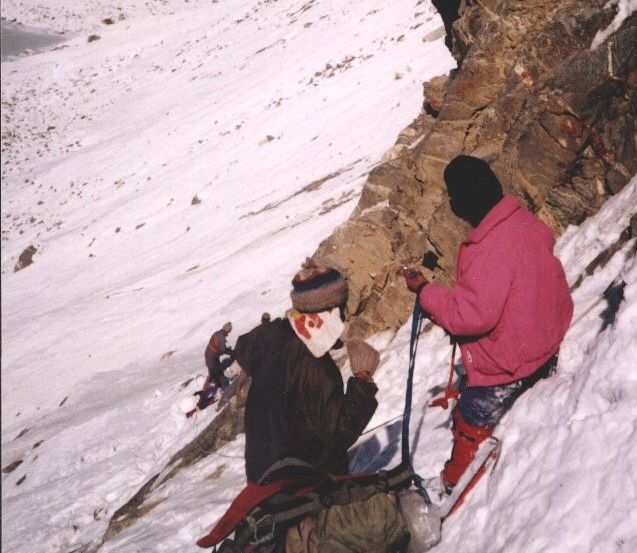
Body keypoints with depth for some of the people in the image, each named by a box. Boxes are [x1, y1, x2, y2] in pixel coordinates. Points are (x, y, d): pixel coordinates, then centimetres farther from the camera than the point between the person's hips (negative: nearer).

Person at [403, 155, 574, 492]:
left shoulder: (489, 250, -34)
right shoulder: (525, 221, -7)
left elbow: (472, 315, -34)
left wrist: (425, 291, -22)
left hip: (504, 365, -8)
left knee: (470, 424, 12)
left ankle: (455, 486, 30)